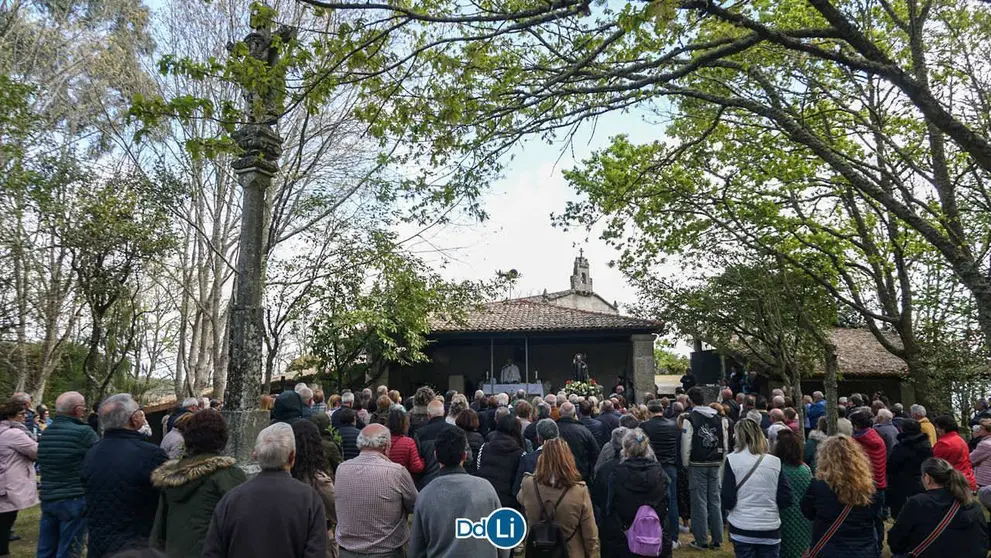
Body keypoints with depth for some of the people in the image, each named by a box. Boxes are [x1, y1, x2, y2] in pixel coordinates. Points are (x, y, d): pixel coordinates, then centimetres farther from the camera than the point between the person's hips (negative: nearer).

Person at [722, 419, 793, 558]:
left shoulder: (733, 459, -9)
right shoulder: (775, 461, -1)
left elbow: (727, 501, -12)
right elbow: (786, 499, -2)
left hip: (742, 528, -2)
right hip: (771, 529, 2)